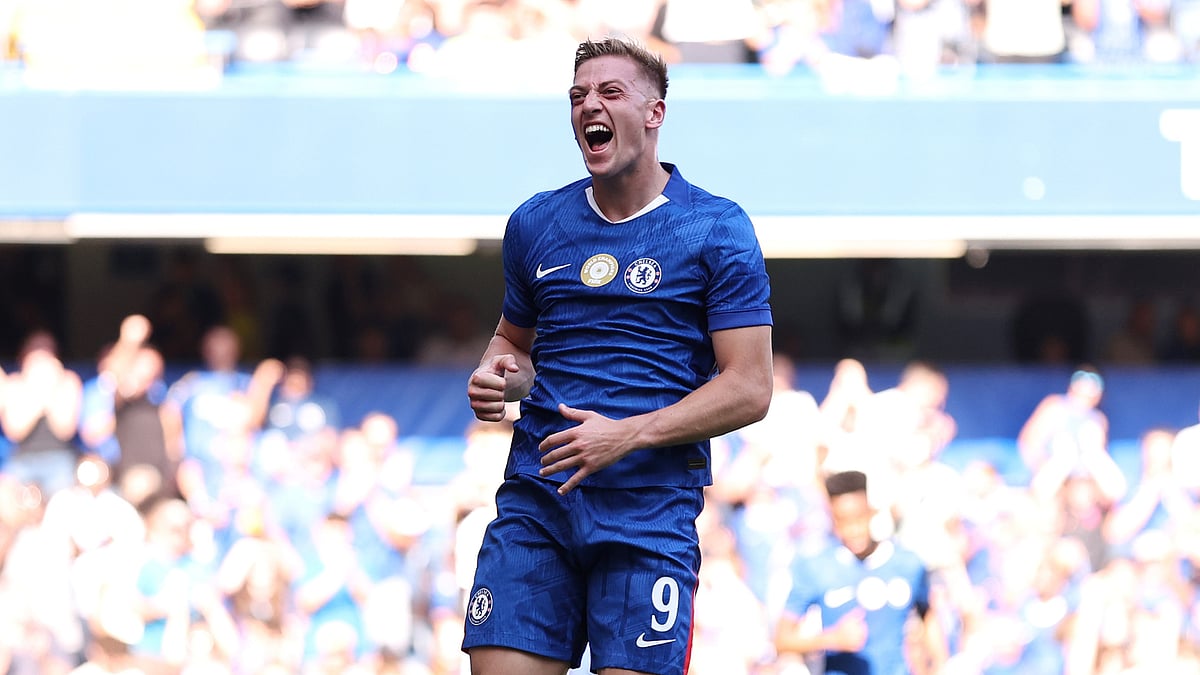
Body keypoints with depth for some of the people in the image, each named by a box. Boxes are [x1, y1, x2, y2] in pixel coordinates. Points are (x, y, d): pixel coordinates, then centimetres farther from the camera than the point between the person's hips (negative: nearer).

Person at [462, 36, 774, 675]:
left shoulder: (717, 230, 0)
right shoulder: (535, 223, 13)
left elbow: (749, 389, -4)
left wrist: (627, 435, -15)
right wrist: (497, 378, 3)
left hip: (651, 505, -3)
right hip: (536, 496, 3)